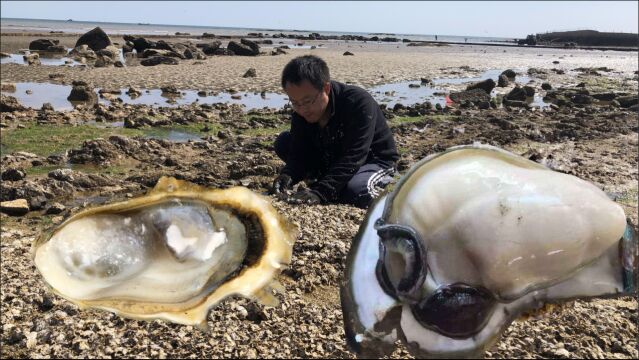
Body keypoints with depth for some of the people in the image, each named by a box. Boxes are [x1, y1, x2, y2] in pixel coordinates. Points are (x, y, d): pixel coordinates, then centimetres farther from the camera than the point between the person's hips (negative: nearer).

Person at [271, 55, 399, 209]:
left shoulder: (359, 103, -32)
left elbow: (352, 158, -38)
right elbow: (298, 152, -15)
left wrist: (320, 192, -48)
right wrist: (287, 176, -38)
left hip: (373, 160, -6)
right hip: (330, 159, 6)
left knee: (356, 190, -40)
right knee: (283, 142, -8)